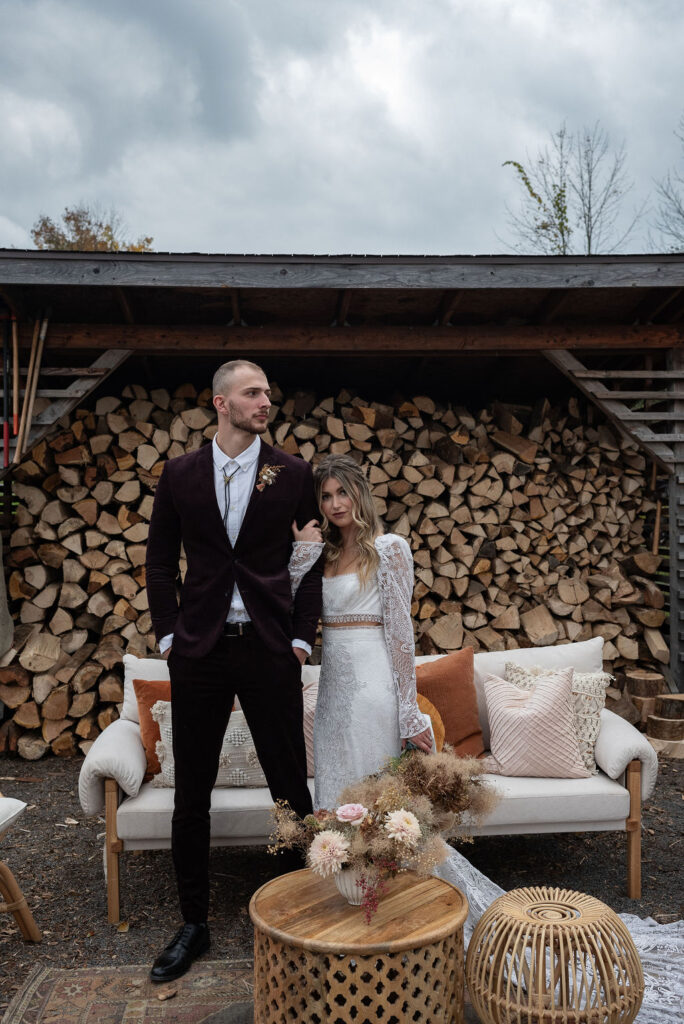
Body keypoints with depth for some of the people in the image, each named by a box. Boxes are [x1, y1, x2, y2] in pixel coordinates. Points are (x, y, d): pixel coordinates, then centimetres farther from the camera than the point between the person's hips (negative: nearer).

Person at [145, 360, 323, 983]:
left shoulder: (294, 474, 2)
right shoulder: (180, 475, 5)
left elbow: (316, 559, 4)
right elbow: (160, 559, 10)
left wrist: (302, 637, -2)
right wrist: (168, 635, 3)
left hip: (270, 650, -1)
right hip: (199, 651, 2)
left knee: (291, 786, 6)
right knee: (191, 792, 10)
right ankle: (194, 923, 27)